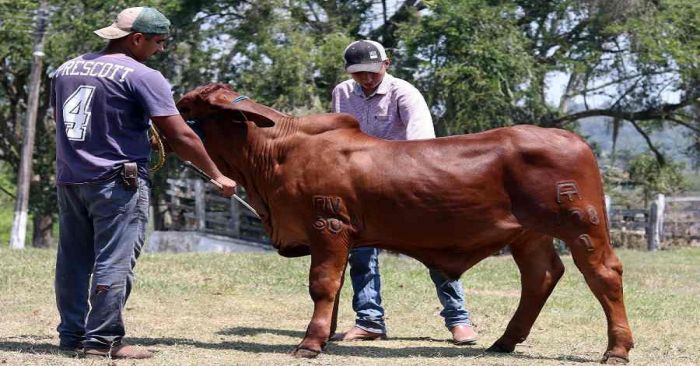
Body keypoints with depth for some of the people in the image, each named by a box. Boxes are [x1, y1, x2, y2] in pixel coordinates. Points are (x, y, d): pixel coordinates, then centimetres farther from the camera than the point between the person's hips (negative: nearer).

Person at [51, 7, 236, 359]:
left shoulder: (65, 70, 12)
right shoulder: (142, 76, -9)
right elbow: (181, 136, -10)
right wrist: (217, 176, 0)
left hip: (69, 180, 7)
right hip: (117, 181, -7)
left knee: (73, 261, 12)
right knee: (114, 263, -4)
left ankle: (72, 334, 17)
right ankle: (102, 340, -5)